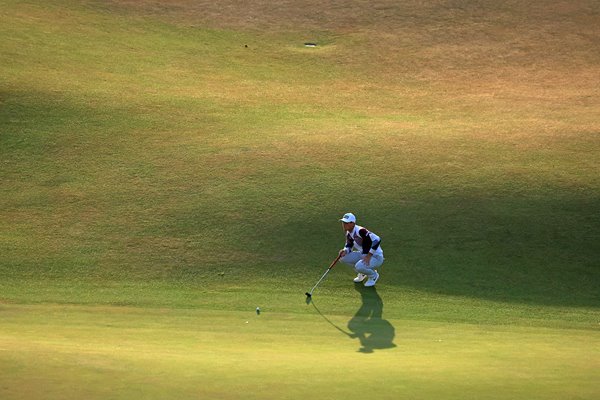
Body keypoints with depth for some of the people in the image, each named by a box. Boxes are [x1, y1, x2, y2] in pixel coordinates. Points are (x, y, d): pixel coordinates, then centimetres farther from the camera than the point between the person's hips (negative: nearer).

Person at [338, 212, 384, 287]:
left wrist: (369, 256, -30)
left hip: (376, 257, -8)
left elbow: (377, 240, -33)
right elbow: (349, 245, 13)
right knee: (343, 257, -4)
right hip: (363, 255, 9)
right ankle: (362, 273, 16)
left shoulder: (360, 231, -28)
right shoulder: (349, 233, -1)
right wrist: (345, 251, -11)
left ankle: (374, 275, 0)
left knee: (359, 266, -34)